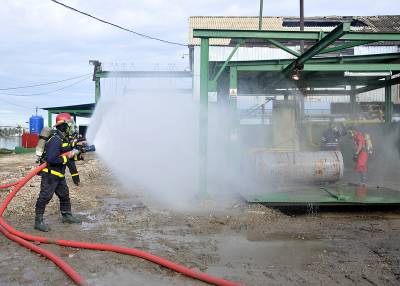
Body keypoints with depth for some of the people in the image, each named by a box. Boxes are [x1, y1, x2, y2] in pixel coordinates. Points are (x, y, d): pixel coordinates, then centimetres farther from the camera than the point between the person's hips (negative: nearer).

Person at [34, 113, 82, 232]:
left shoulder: (65, 139, 10)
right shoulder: (56, 140, -22)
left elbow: (69, 153, 17)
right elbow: (51, 159, -29)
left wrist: (77, 155, -1)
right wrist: (67, 156, -22)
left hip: (59, 174, 10)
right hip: (50, 174, -10)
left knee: (65, 195, 19)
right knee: (45, 197, -3)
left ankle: (67, 216, 33)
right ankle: (38, 221, 5)